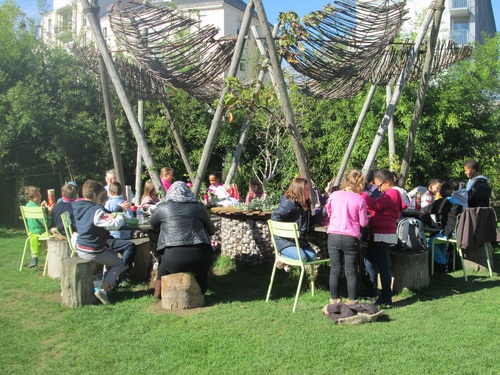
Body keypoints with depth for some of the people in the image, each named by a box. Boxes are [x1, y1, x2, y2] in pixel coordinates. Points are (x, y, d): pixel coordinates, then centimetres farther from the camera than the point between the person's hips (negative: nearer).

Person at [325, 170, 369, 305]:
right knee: (351, 272, 6)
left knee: (335, 270, 10)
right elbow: (363, 222, -1)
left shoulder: (334, 196, 1)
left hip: (333, 236, 2)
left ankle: (334, 300, 19)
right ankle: (352, 302, 11)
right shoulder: (359, 200, -6)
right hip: (351, 238, -2)